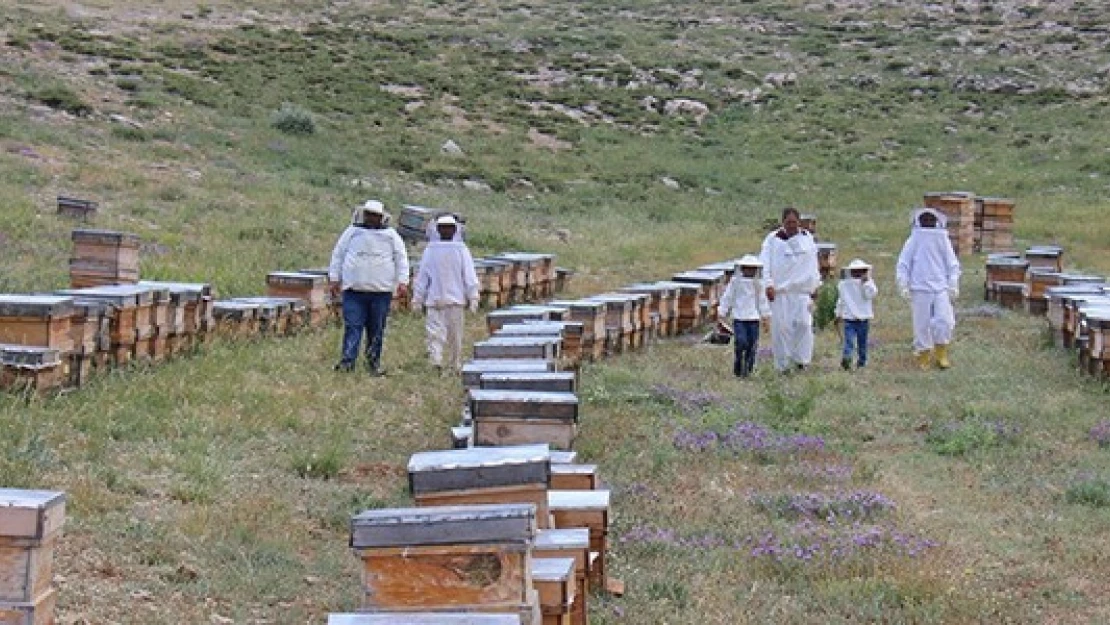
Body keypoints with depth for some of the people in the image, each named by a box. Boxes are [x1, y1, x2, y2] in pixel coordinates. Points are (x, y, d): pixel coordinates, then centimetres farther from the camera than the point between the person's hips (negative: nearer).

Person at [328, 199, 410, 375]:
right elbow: (338, 254, 13)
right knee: (352, 326, -8)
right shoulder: (352, 232, 9)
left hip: (381, 290, 1)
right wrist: (334, 279, 8)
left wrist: (402, 282, -3)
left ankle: (374, 362, 13)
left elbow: (401, 258, 8)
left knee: (377, 330, 5)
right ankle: (347, 361, -10)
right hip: (354, 289, -1)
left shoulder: (391, 235, 9)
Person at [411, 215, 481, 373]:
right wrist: (472, 298, 4)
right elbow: (469, 276, -2)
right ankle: (455, 365, 17)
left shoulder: (430, 250, -1)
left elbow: (422, 276, 2)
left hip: (434, 299, 0)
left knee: (434, 330, -3)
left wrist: (418, 299, 9)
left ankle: (436, 359, -24)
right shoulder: (461, 249, -3)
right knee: (455, 334, 10)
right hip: (456, 299, 1)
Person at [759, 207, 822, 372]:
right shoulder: (772, 239, 1)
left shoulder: (807, 238, 10)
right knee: (781, 327, -2)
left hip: (802, 289, 2)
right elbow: (765, 263, -4)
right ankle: (783, 364, 6)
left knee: (803, 323, -8)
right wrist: (768, 285, -13)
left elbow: (813, 264, 16)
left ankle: (801, 359, 5)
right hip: (779, 290, -2)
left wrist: (815, 286, 15)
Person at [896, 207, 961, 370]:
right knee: (922, 324, 2)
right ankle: (923, 355, 15)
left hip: (941, 289, 1)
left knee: (945, 321, -6)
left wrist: (953, 286, 4)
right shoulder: (914, 241, -1)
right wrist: (903, 285, -4)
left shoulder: (943, 240, 5)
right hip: (920, 290, -1)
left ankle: (941, 355, 12)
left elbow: (953, 265, 11)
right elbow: (903, 264, 2)